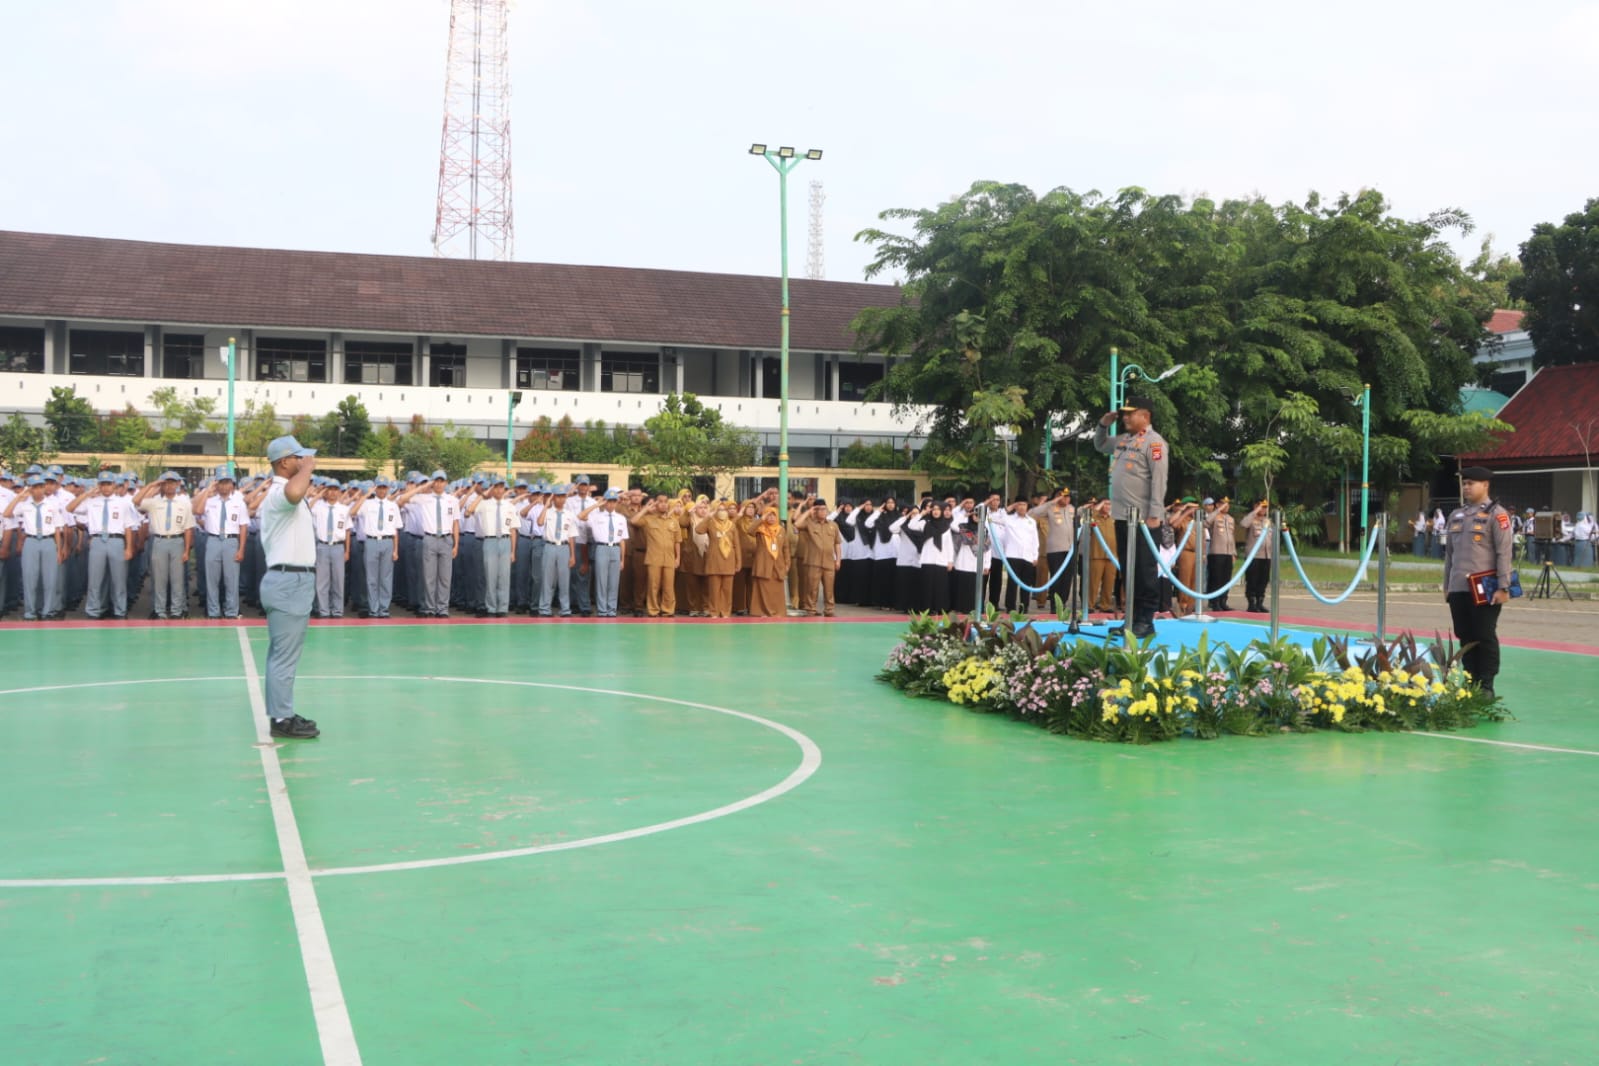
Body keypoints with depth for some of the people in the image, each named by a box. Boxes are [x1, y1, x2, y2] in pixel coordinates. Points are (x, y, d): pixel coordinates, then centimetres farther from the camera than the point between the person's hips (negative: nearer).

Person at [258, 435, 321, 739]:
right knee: (285, 655, -7)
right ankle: (282, 719, -3)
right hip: (290, 582, -11)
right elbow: (294, 492, -44)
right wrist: (308, 468, -25)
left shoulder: (284, 495, 19)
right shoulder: (279, 493, -17)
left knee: (282, 654, 14)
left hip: (294, 580, 11)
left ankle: (282, 713, 21)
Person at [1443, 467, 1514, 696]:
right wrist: (1446, 586, 17)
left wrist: (1503, 587, -13)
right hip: (1458, 589, 6)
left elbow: (1504, 553, -9)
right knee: (1466, 638, 10)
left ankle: (1486, 687, 6)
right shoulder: (1456, 515, 14)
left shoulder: (1496, 514, -4)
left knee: (1485, 638, 0)